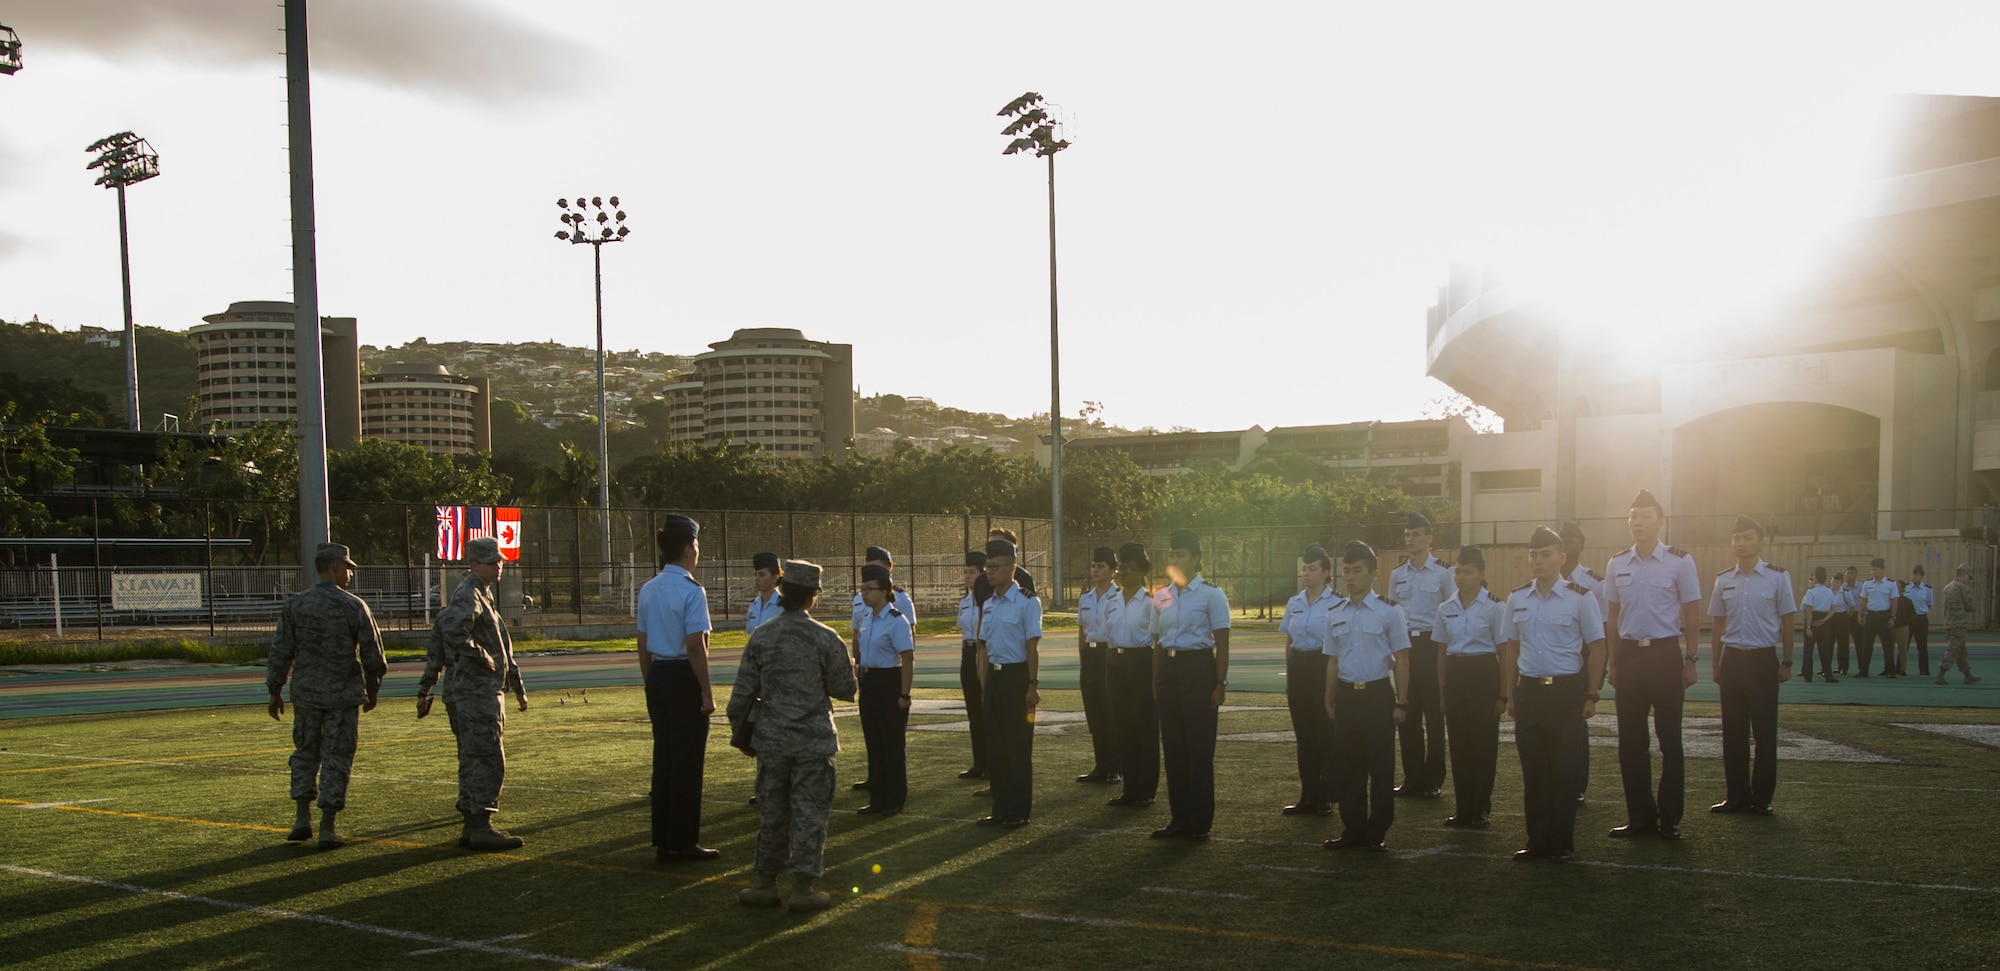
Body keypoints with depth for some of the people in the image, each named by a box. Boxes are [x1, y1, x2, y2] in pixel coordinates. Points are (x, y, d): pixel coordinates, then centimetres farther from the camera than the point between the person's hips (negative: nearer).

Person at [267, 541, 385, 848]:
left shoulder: (295, 604, 0)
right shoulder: (354, 606, -7)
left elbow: (281, 651, 1)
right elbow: (372, 654, -4)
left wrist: (275, 691, 11)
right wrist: (372, 690, 11)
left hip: (305, 693, 3)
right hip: (344, 695, -3)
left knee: (305, 753, 19)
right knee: (336, 758, 3)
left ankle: (302, 819, 17)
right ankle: (327, 828, 2)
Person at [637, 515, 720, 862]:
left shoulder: (648, 589, 9)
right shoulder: (691, 590, -15)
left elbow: (643, 644, 12)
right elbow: (695, 646, -19)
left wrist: (651, 683, 19)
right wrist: (707, 690, -14)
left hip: (657, 676, 8)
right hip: (684, 677, -8)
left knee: (664, 756, 13)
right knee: (688, 761, 0)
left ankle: (661, 841, 19)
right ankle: (681, 843, 5)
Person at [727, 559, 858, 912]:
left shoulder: (761, 636, -2)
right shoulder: (825, 638, -9)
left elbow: (742, 691, 1)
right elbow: (845, 689, -1)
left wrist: (739, 731, 13)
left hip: (771, 738, 3)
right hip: (813, 738, -3)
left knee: (771, 811, 13)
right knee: (809, 812, 4)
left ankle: (764, 883, 20)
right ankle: (803, 887, 6)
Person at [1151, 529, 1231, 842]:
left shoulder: (1211, 594, -6)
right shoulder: (1161, 596, 10)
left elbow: (1222, 644, -6)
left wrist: (1220, 684, -11)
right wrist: (1155, 682, 11)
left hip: (1198, 669, -5)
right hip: (1168, 669, 6)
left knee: (1199, 748, 0)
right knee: (1173, 748, 8)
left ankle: (1200, 822, 9)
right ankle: (1179, 818, 17)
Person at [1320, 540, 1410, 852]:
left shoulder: (1389, 612, -6)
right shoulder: (1334, 613, 7)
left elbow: (1401, 659, -4)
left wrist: (1401, 703, -7)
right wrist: (1330, 701, 11)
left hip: (1378, 694, -4)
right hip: (1347, 695, 4)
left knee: (1381, 767, 4)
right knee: (1349, 766, 9)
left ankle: (1377, 832, 15)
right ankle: (1352, 829, 18)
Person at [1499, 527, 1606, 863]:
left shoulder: (1579, 598, -4)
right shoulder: (1517, 599, 7)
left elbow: (1596, 647, -2)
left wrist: (1591, 696, -6)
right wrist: (1510, 695, 8)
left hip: (1567, 690, -3)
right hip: (1529, 690, 4)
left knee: (1565, 770, 2)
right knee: (1532, 769, 7)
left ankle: (1562, 843, 13)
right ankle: (1537, 841, 16)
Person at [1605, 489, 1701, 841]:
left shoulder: (1679, 561, -4)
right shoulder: (1617, 564, 7)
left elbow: (1691, 614, -1)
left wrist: (1689, 661, -5)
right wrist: (1613, 663, 8)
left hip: (1665, 654, -4)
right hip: (1629, 653, 4)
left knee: (1669, 739, 3)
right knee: (1631, 741, 7)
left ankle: (1669, 819, 12)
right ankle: (1640, 816, 16)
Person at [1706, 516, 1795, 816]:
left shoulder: (1777, 577, -3)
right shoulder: (1723, 580, 7)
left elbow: (1786, 622, 0)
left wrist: (1786, 663, -3)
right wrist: (1715, 665, 10)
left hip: (1763, 659, -3)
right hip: (1732, 658, 3)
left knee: (1765, 731, 3)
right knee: (1733, 732, 7)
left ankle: (1762, 797, 12)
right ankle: (1736, 795, 14)